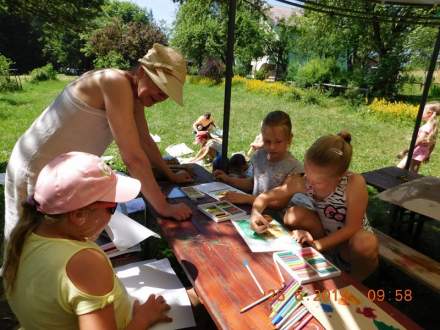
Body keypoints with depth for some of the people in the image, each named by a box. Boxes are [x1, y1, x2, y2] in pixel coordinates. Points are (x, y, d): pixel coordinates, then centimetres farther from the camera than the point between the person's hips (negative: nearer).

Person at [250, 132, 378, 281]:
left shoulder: (354, 183, -30)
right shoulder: (300, 182, -20)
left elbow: (352, 228, -26)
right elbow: (265, 198, -12)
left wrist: (318, 244, -35)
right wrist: (255, 212, -33)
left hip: (348, 243, -2)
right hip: (322, 237, 2)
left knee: (366, 244, -36)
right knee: (294, 215, -24)